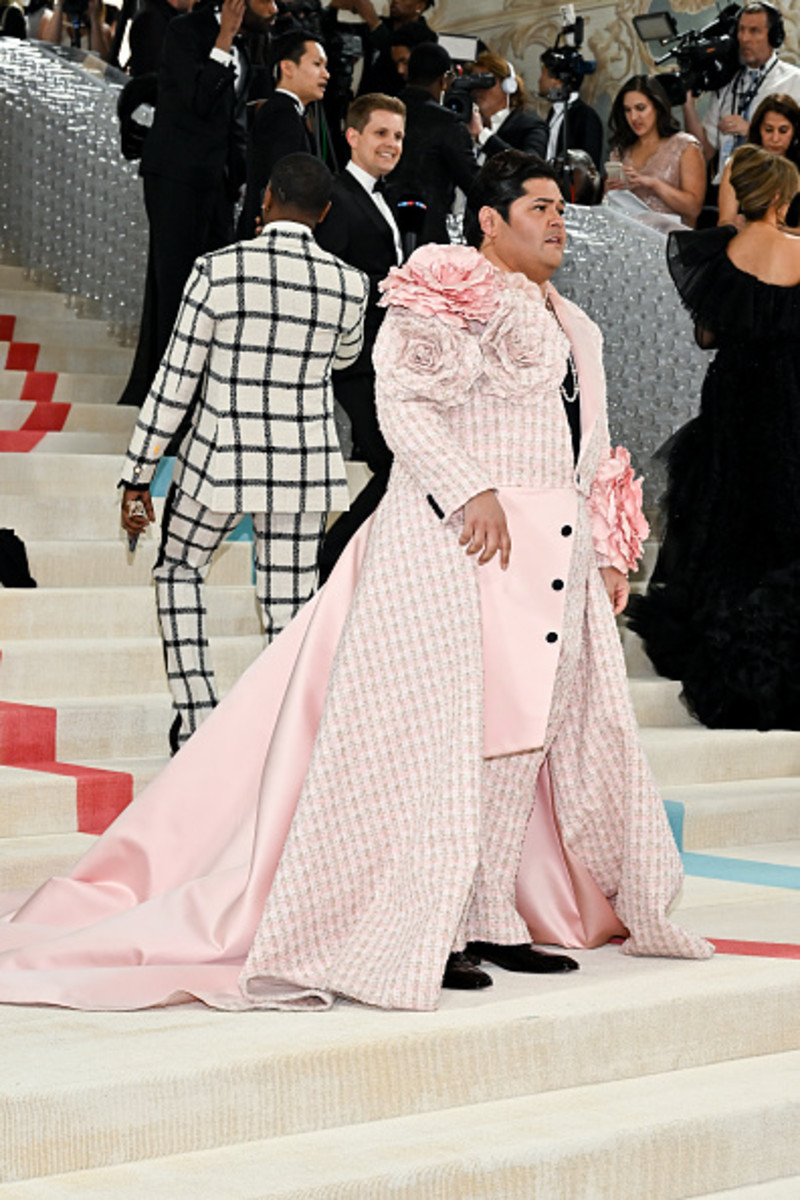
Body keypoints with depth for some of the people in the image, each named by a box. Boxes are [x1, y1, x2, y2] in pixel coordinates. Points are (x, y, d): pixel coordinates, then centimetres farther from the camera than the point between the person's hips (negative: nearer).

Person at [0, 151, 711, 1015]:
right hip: (459, 542, -8)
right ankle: (422, 932, -5)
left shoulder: (574, 328, 22)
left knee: (522, 732, 7)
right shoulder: (447, 299, -4)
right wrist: (470, 491, -25)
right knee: (442, 732, -9)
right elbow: (402, 405, -15)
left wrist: (609, 550, 17)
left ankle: (492, 918, 13)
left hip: (554, 553, 8)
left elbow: (591, 454, 24)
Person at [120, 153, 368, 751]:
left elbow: (175, 382, -8)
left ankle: (197, 719, 18)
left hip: (219, 459, -1)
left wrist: (138, 476, 0)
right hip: (304, 464, 1)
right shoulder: (347, 284, -5)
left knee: (178, 573, 23)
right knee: (288, 613, 7)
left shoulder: (219, 269, -12)